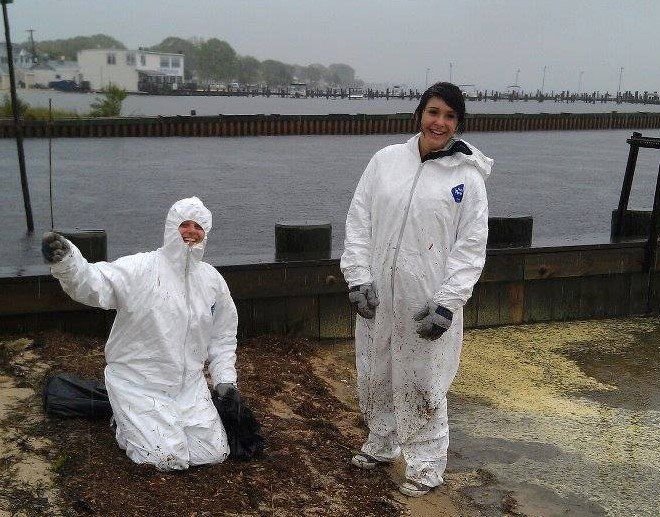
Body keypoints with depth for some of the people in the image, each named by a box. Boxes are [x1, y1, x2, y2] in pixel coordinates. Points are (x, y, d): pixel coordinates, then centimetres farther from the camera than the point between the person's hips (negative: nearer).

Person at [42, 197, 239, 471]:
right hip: (138, 383, -5)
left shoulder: (213, 280, 3)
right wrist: (64, 261, -54)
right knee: (169, 459, -14)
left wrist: (225, 380, 5)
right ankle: (125, 420, 15)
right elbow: (93, 284, -34)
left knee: (214, 453, 3)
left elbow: (223, 336, 15)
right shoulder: (139, 268, -15)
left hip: (190, 384, 5)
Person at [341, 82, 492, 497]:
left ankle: (428, 463, 25)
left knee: (423, 383, 5)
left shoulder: (468, 176, -5)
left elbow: (471, 246, -6)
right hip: (377, 295, 4)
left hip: (427, 301, -3)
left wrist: (447, 303, -13)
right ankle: (382, 443, 41)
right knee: (376, 374, 18)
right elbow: (359, 221, 3)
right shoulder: (386, 160, 2)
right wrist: (358, 278, -5)